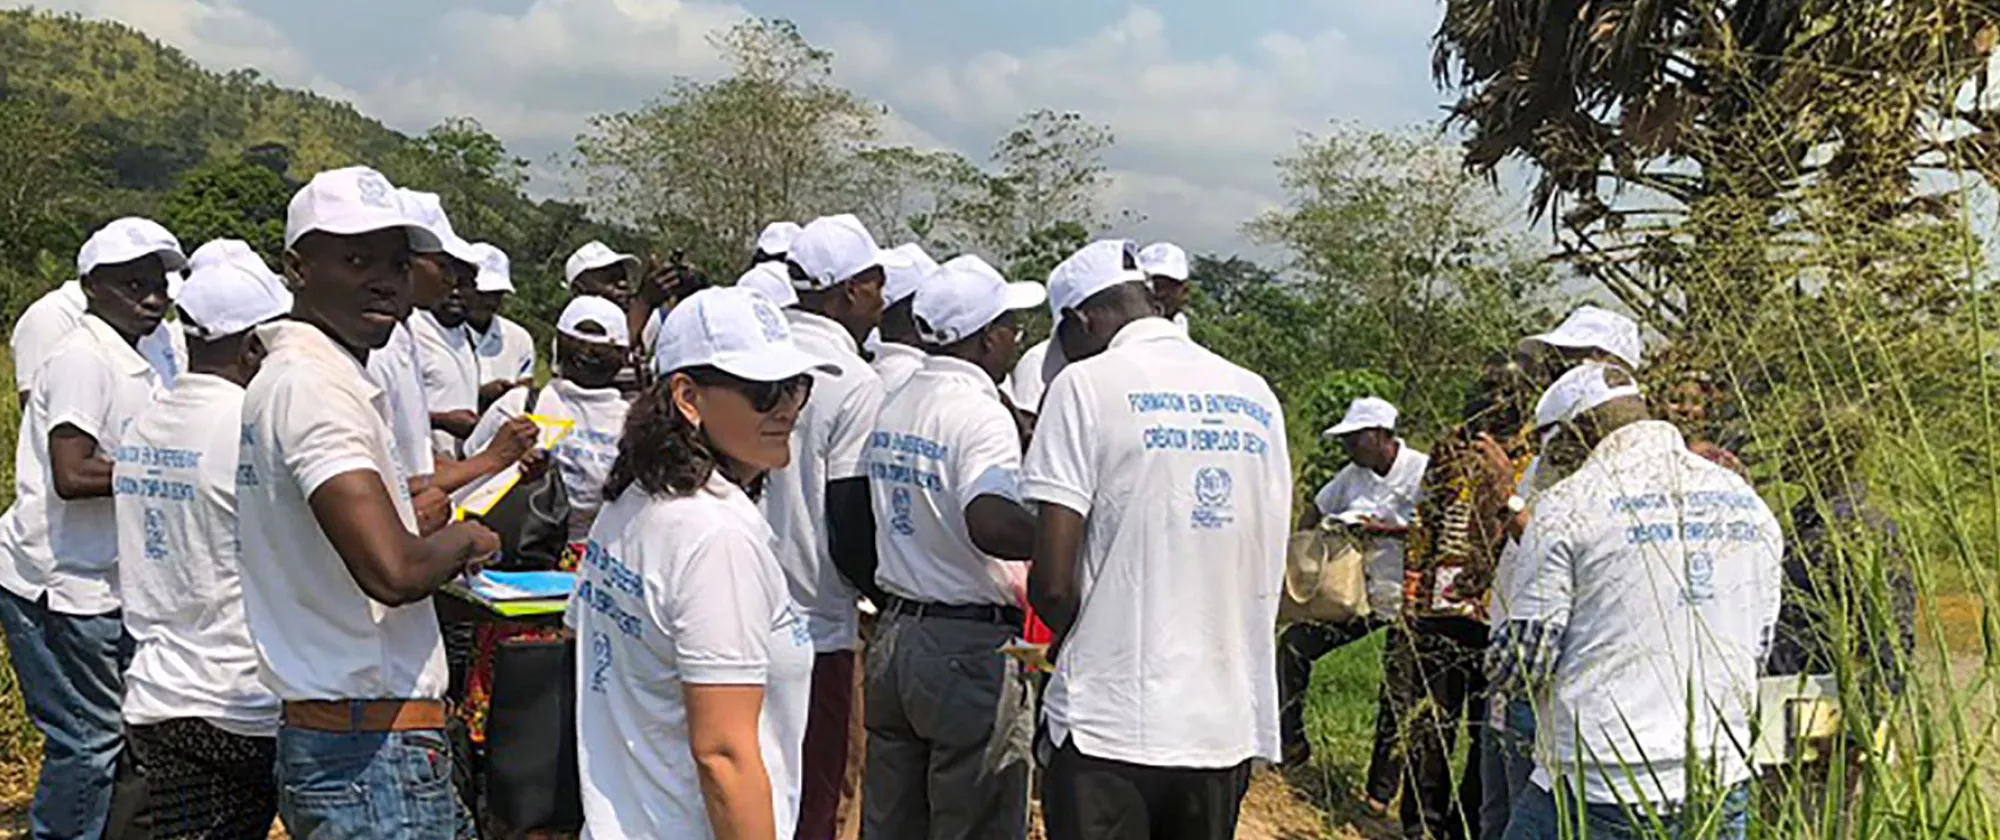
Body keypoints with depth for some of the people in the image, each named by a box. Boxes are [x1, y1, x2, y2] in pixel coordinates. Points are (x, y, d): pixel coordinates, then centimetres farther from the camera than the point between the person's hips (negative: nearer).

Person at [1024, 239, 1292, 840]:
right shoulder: (1257, 398, 10)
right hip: (1228, 725, 5)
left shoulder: (1086, 385, -7)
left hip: (1109, 724, -5)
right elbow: (1270, 575, 13)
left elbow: (1052, 581, -11)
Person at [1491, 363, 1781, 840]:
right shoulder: (1749, 504, 9)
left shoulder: (1569, 505, -9)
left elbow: (1521, 661, -9)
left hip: (1594, 794, -5)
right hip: (1720, 792, 5)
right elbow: (1759, 646, 17)